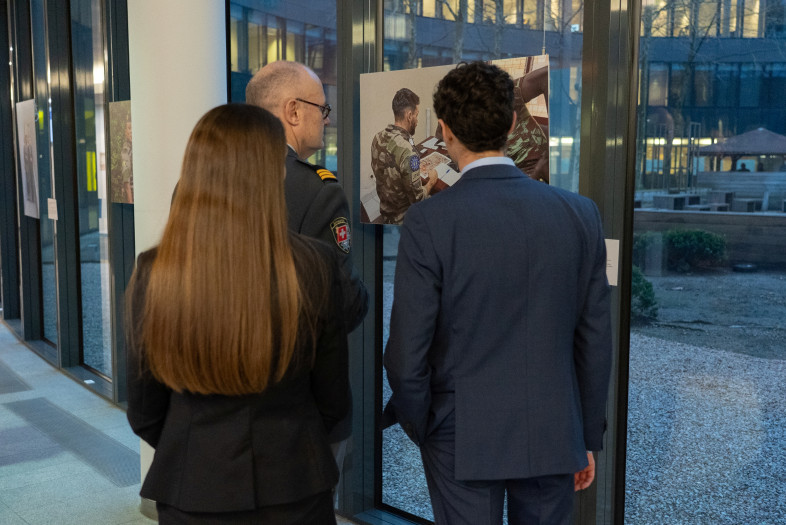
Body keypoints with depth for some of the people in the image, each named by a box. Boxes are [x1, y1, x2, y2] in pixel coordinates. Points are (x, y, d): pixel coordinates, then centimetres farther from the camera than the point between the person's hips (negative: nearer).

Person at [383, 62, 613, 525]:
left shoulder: (428, 222, -15)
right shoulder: (580, 214, -4)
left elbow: (408, 353, -13)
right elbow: (595, 343, 2)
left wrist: (419, 430, 5)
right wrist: (589, 438, 12)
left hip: (462, 439, -3)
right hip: (554, 436, 4)